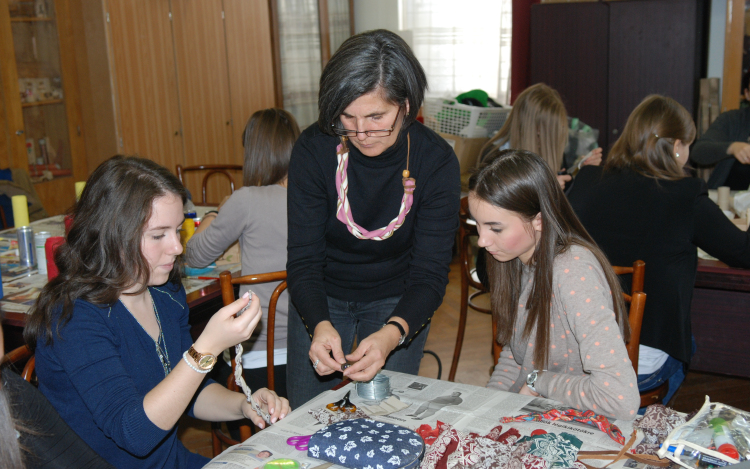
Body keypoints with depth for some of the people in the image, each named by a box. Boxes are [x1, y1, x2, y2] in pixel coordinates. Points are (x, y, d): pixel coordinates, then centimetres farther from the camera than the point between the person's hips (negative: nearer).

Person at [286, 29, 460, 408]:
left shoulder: (436, 162, -23)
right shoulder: (313, 150, -22)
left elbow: (429, 273, -22)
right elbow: (303, 259, -20)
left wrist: (392, 333, -41)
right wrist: (319, 325, -40)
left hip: (396, 302, -1)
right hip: (320, 298, 1)